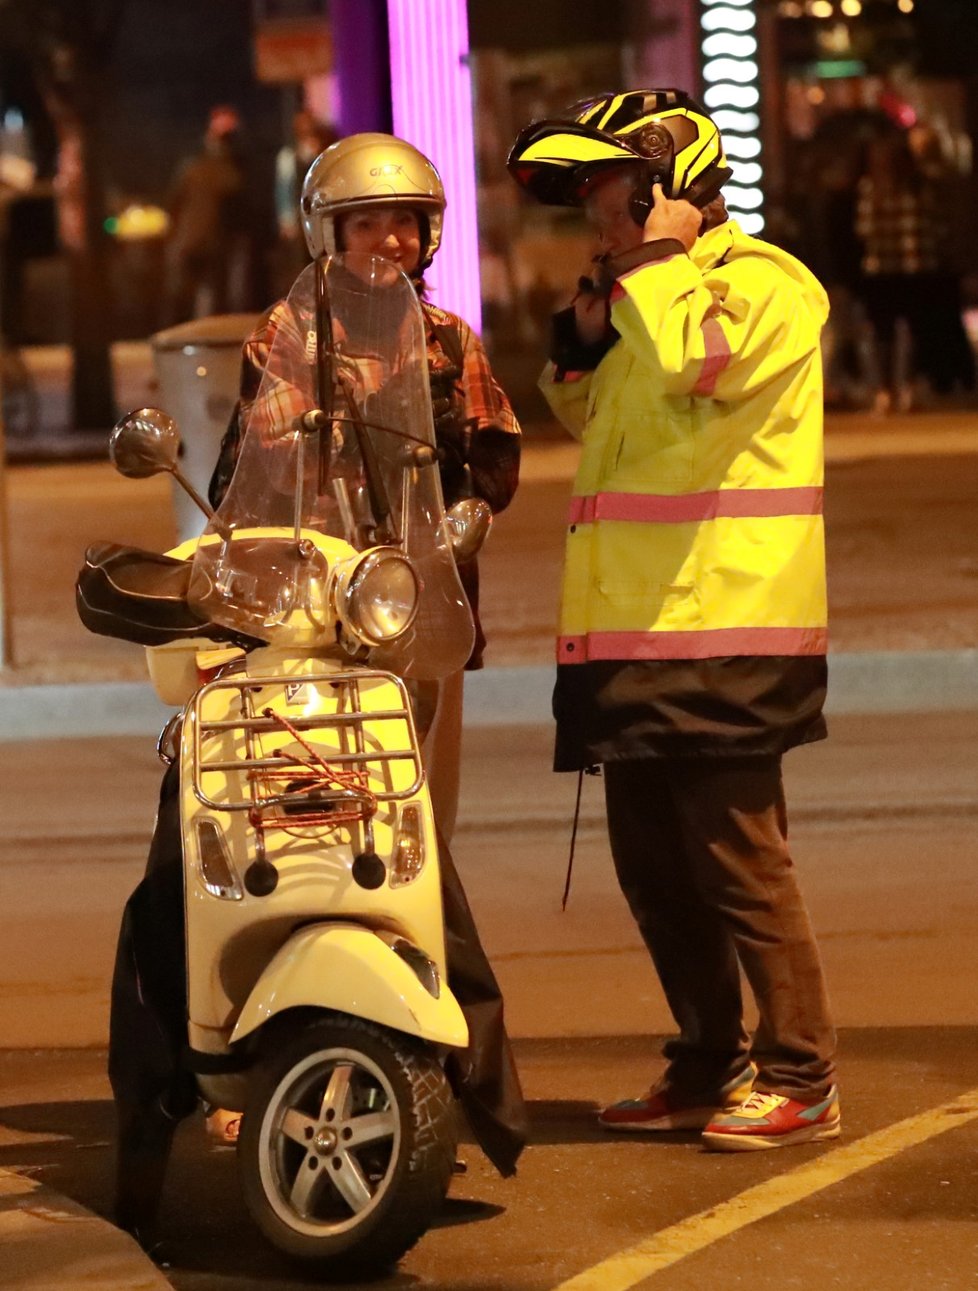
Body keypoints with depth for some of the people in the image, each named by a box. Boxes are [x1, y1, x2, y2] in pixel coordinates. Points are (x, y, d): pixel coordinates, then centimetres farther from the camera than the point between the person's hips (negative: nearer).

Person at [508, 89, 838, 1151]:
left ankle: (799, 1079, -4)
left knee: (737, 859, -9)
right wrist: (583, 332, 14)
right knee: (652, 865, 12)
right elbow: (585, 417, 32)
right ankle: (708, 1065, 21)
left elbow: (693, 360, -27)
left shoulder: (762, 284, -8)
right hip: (637, 635, 10)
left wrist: (658, 257, -12)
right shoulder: (651, 300, 22)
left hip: (720, 631, -10)